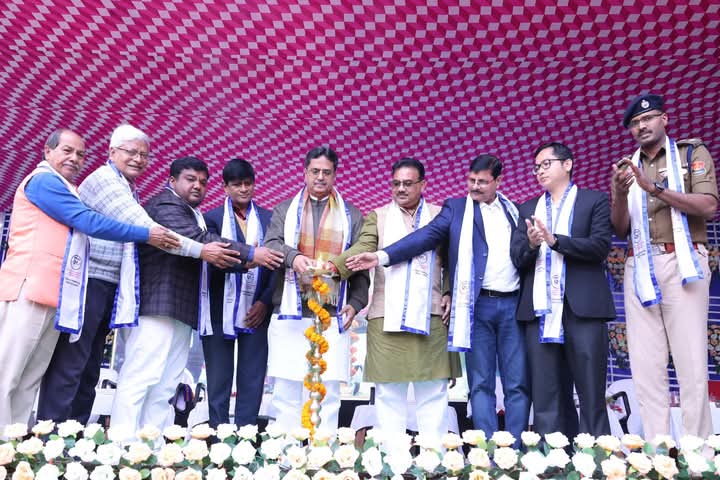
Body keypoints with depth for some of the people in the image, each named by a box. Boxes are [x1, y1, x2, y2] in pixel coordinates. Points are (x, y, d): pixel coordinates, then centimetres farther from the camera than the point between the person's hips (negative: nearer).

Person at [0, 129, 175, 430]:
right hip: (30, 290, -9)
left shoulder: (65, 190, 24)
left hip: (54, 295, 9)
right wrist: (146, 234, -14)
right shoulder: (44, 180, -5)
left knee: (30, 381, 8)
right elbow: (89, 222, -14)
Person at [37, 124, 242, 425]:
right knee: (69, 364, -6)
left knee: (89, 368, 11)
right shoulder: (104, 179, -10)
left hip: (109, 285, 9)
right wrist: (200, 251, -22)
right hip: (89, 281, -9)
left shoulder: (127, 189, 19)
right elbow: (145, 229, -21)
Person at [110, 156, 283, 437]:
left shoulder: (192, 215, 24)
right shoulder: (165, 204, -5)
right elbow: (198, 241, -19)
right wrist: (249, 254, -20)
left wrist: (241, 262, 2)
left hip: (182, 313, 9)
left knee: (165, 386, 7)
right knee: (140, 378, -8)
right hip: (160, 306, -9)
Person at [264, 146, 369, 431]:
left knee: (327, 393, -2)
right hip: (289, 313, 1)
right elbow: (271, 244, 0)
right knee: (286, 392, 2)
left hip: (332, 315, 0)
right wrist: (293, 256, -21)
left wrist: (356, 302, -2)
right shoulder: (284, 210, 16)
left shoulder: (351, 216, 15)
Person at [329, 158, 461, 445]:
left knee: (433, 391, 5)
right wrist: (334, 266, -23)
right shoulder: (378, 217, 11)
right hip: (387, 316, 0)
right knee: (388, 392, 5)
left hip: (430, 315, 0)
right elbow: (363, 247, -6)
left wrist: (449, 293, 0)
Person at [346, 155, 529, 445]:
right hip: (478, 306, -2)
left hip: (513, 304, 2)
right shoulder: (456, 208, 5)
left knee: (517, 384, 4)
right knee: (480, 384, 3)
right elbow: (426, 236, -7)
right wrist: (382, 256, -18)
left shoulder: (514, 210, 14)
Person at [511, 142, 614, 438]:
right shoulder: (528, 209, 19)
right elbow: (517, 257, 8)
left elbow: (600, 246, -5)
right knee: (546, 397, 5)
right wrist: (531, 244, -13)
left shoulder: (595, 201, 9)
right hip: (540, 310, 3)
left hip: (583, 308, -3)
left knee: (591, 395, 0)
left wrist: (555, 240, -16)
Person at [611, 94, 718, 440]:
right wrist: (620, 194, -7)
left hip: (683, 264, -3)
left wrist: (655, 188, -15)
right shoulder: (625, 168, 18)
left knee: (691, 363, -6)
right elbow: (620, 230, 11)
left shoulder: (692, 153, 9)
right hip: (640, 269, 3)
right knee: (646, 367, -2)